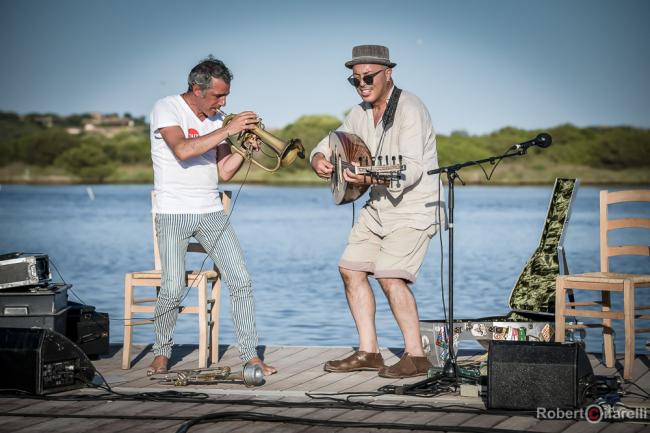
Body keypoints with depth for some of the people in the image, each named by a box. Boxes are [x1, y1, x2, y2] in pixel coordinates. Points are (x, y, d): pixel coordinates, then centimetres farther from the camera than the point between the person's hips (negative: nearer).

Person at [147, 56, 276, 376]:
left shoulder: (216, 119, 11)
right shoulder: (166, 109, -7)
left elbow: (224, 172, 9)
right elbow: (182, 150, -24)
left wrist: (246, 147, -6)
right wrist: (227, 130, -21)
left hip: (211, 212, 5)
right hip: (174, 213, -5)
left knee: (241, 282, -4)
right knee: (173, 290, -12)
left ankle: (250, 355, 4)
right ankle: (161, 353, 11)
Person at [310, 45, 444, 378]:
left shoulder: (409, 109, -18)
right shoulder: (360, 114, 8)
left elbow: (412, 169, -28)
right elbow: (331, 142, 17)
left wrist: (370, 176, -41)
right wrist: (319, 158, -7)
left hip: (413, 207, -9)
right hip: (378, 207, 9)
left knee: (390, 276, -20)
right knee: (351, 268, 7)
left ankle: (416, 356, -11)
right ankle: (368, 353, 15)